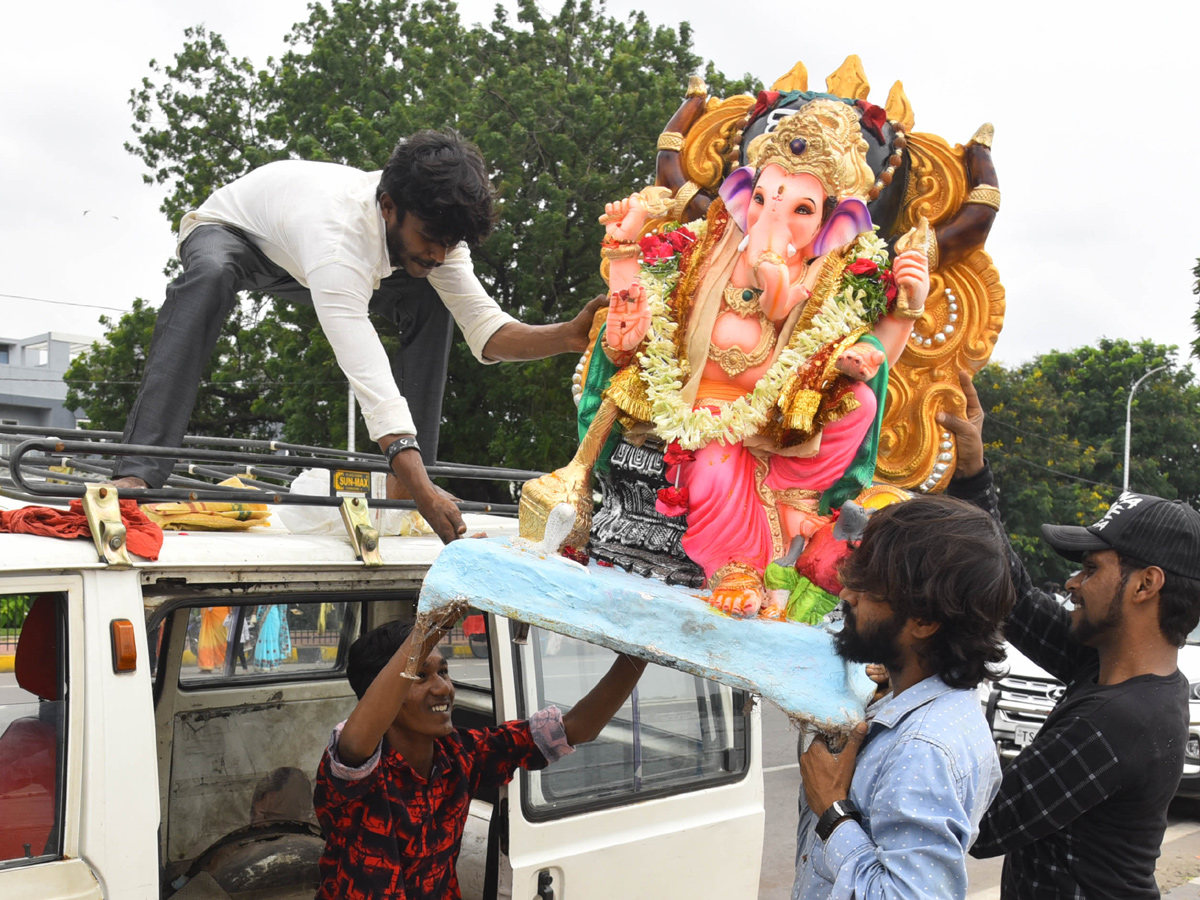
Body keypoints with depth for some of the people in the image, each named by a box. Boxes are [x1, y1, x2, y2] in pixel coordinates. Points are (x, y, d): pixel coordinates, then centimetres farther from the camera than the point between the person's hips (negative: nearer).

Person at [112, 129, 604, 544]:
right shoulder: (339, 234, -46)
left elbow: (486, 330, -22)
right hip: (227, 229, -6)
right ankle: (138, 473, -41)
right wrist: (425, 491, -62)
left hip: (294, 264, 6)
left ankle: (400, 486, -9)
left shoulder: (431, 224, -24)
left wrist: (567, 336, -42)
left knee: (429, 301, -11)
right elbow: (369, 376, -55)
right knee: (209, 278, -41)